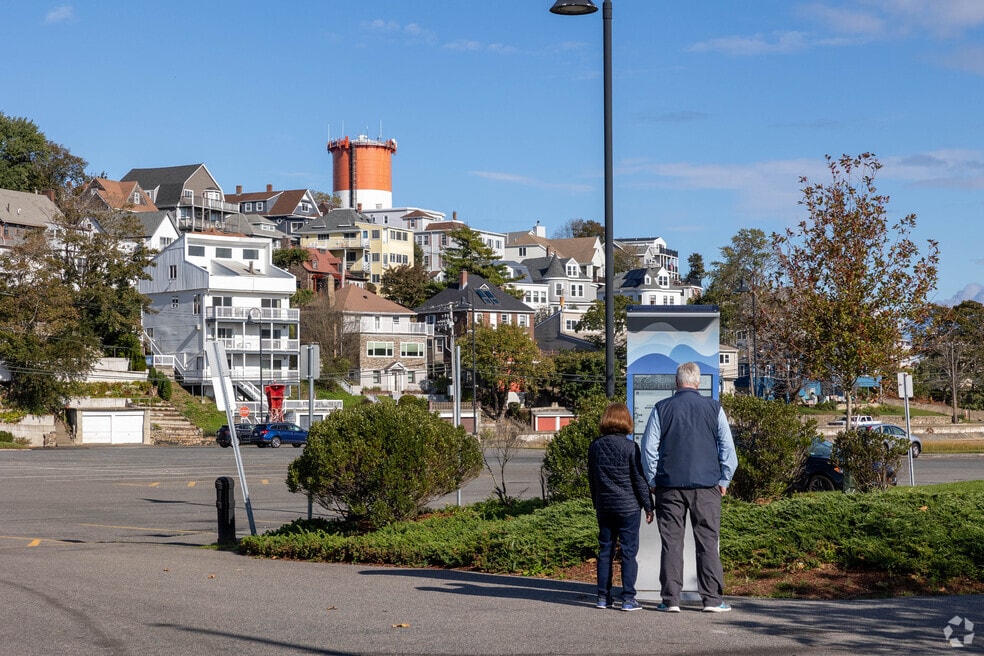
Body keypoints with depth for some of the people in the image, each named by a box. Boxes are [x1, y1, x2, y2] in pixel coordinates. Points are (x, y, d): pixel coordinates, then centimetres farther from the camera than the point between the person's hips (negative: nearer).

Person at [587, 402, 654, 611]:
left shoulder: (594, 447, 4)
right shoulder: (629, 446, -11)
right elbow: (639, 479, -8)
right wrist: (648, 506, 0)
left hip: (604, 506, 5)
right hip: (628, 507, -5)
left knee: (605, 550, 10)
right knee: (629, 551, -1)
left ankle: (603, 596, 12)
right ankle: (628, 598, -3)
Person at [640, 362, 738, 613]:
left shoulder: (662, 409, 2)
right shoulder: (713, 408, 2)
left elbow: (648, 448, 2)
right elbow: (728, 448, 2)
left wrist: (653, 481, 9)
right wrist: (724, 480, 10)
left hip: (669, 486, 0)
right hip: (706, 486, 0)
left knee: (671, 543, 3)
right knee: (707, 543, 3)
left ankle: (671, 599, 3)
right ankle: (712, 599, 3)